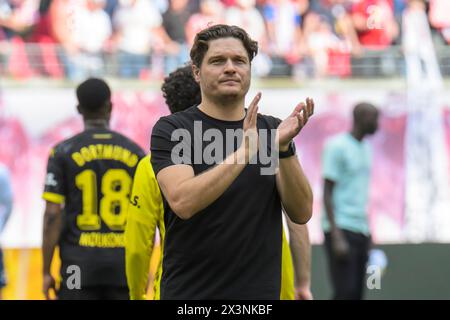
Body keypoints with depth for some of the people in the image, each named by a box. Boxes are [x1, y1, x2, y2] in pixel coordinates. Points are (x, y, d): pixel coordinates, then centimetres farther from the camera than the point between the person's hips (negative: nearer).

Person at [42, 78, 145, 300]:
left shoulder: (64, 152, 0)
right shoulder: (135, 152, 6)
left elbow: (53, 215, -5)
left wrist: (46, 272, -1)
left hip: (80, 263, -2)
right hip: (124, 263, 2)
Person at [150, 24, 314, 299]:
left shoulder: (272, 130, 8)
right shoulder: (171, 130, -4)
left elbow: (301, 212, -2)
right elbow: (182, 201, -21)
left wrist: (283, 148, -16)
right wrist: (244, 151, -28)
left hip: (260, 293, 4)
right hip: (190, 293, -4)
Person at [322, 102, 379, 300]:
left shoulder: (364, 148, 17)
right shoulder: (337, 147, -8)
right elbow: (327, 193, -11)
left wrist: (368, 235, 18)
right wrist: (337, 237, -17)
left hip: (360, 231, 8)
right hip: (342, 229, -8)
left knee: (356, 295, 5)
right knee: (345, 293, -13)